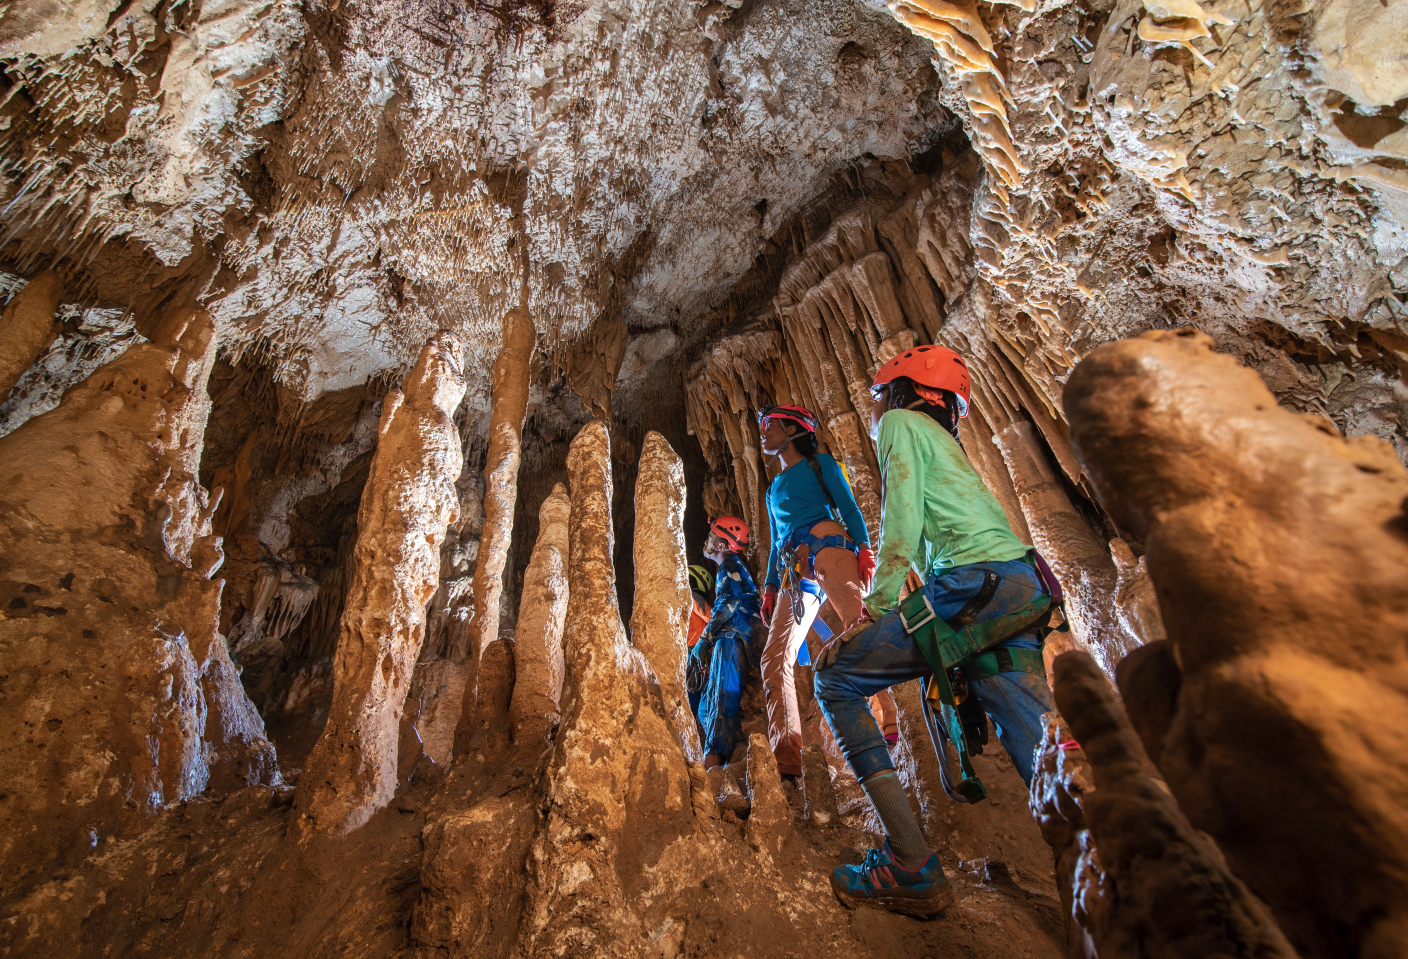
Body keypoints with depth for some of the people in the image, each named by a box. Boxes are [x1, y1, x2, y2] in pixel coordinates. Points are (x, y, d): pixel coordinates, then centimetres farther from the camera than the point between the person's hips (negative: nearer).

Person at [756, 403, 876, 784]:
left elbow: (850, 508, 4)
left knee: (860, 621, -31)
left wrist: (864, 548, -13)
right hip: (793, 568, 6)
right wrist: (770, 588, 20)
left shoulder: (820, 464, 17)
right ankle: (787, 764, -13)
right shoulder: (774, 489, 34)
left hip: (826, 544, -6)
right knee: (774, 659, -9)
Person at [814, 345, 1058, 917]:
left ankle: (911, 871, -4)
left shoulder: (901, 424, 7)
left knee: (834, 674, -1)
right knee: (1043, 758, 5)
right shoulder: (944, 442, 34)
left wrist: (880, 608, -9)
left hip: (973, 585, -9)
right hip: (1024, 589, 9)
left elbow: (903, 518, -8)